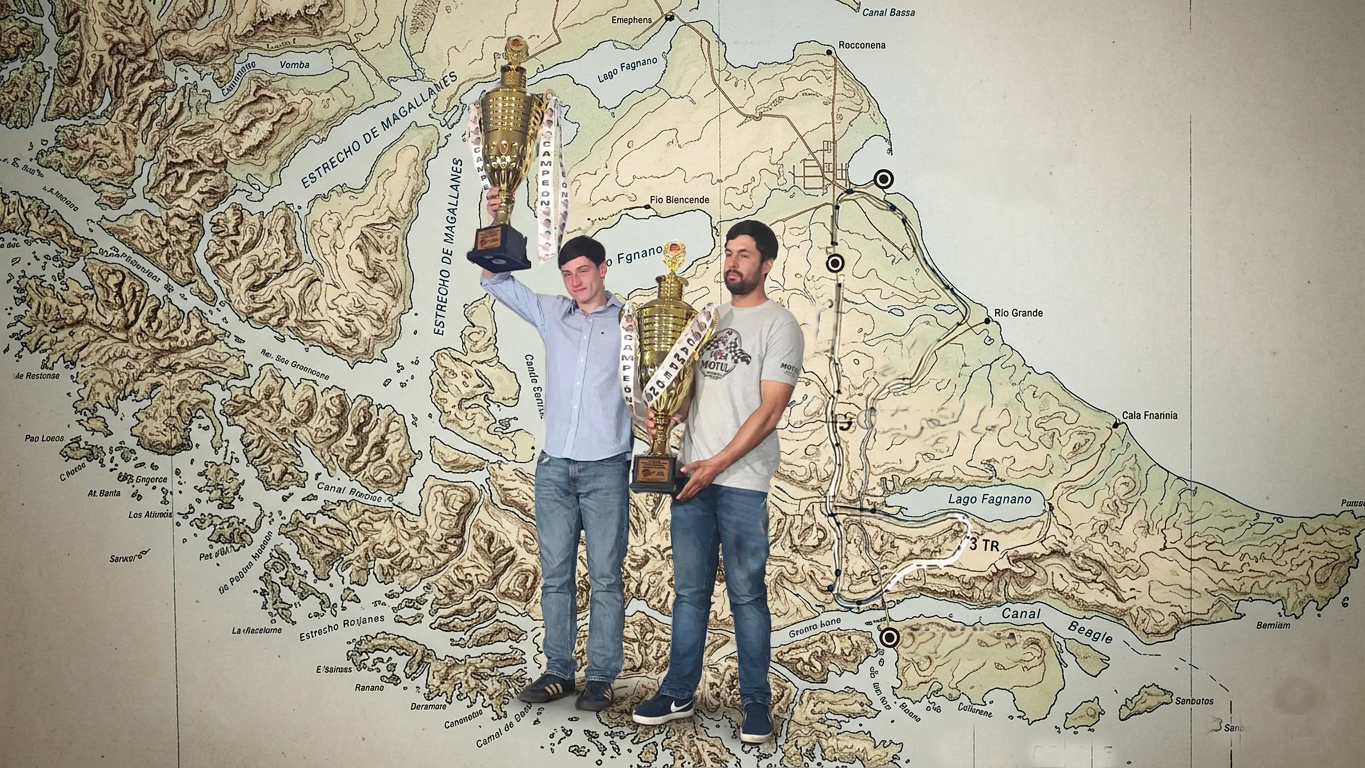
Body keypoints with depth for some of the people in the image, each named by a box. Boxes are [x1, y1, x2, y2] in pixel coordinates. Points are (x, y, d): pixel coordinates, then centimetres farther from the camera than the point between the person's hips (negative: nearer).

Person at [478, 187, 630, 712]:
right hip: (554, 467, 4)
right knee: (555, 574, 7)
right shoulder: (551, 314, 13)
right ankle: (559, 671, 17)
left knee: (605, 576, 1)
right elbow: (495, 280, 16)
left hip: (606, 469, -3)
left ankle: (601, 677, 9)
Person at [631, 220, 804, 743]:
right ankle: (678, 694, 21)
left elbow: (769, 411, -10)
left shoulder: (779, 325, -3)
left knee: (747, 594, 2)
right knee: (689, 591, 11)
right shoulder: (710, 319, 17)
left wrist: (718, 463, -15)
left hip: (742, 480, -6)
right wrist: (663, 415, -1)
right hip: (693, 474, 6)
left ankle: (756, 700, 14)